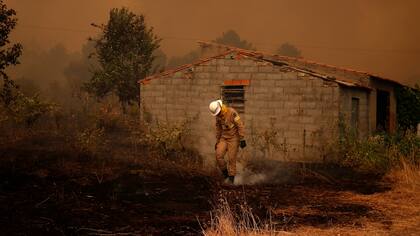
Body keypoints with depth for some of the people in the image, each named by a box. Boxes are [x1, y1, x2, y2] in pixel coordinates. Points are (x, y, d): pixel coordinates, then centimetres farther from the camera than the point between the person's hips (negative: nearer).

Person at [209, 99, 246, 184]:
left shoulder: (232, 112, -22)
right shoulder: (218, 116, 0)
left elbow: (240, 126, -19)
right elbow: (218, 129, 13)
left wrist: (242, 139, -21)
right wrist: (217, 141, 14)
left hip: (234, 138, -6)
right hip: (224, 138, 6)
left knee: (231, 159, -5)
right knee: (218, 155, -12)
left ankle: (231, 178, 7)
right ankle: (225, 172, 9)